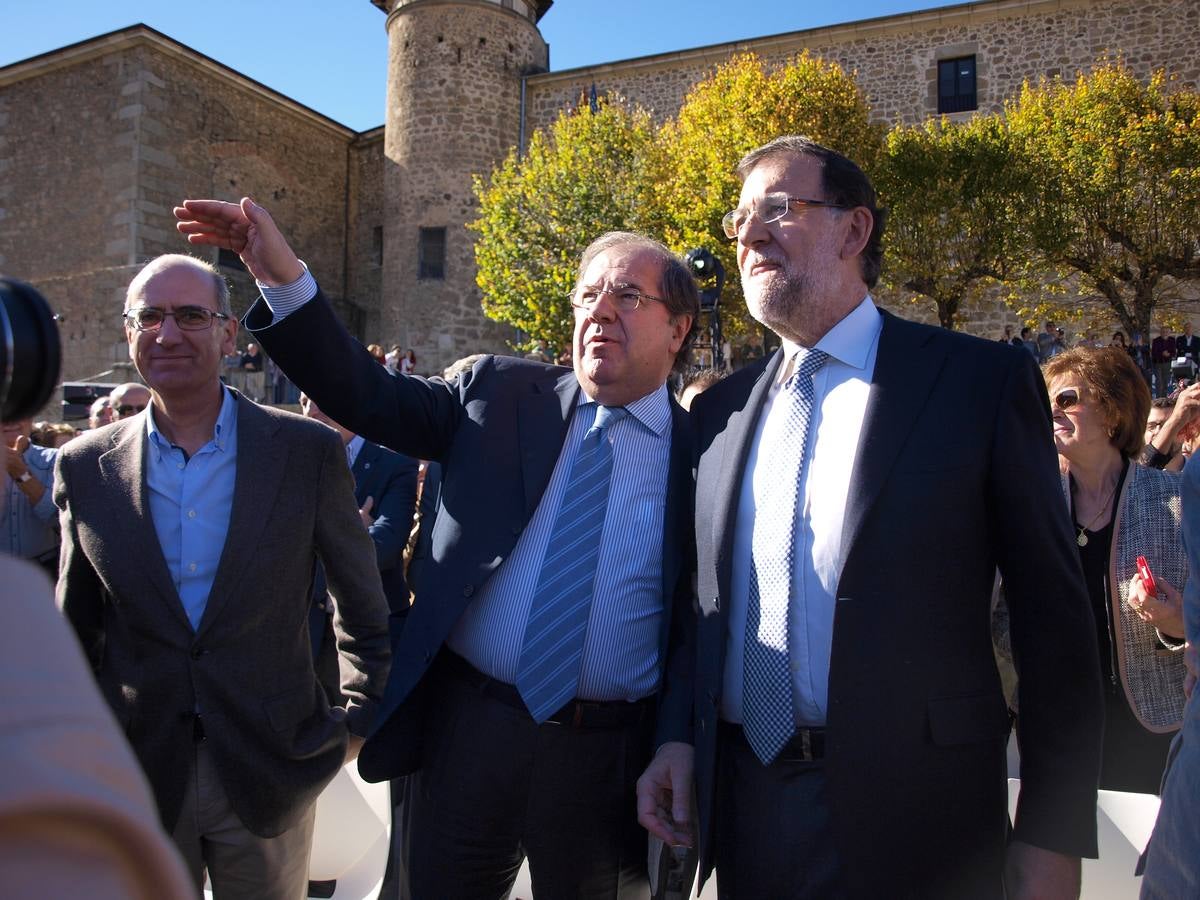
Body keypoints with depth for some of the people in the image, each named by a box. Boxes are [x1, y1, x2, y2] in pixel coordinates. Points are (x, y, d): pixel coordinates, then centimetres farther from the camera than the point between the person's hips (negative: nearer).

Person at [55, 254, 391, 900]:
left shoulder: (309, 451, -8)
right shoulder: (85, 467, -1)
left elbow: (361, 604, 2)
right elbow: (76, 629, 8)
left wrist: (360, 718, 4)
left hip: (271, 773, -1)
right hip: (133, 779, 2)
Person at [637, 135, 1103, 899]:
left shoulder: (984, 383, -5)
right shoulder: (721, 410, 8)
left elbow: (1053, 620, -5)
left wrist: (1053, 838, -6)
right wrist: (677, 737, 0)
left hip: (912, 822, -4)